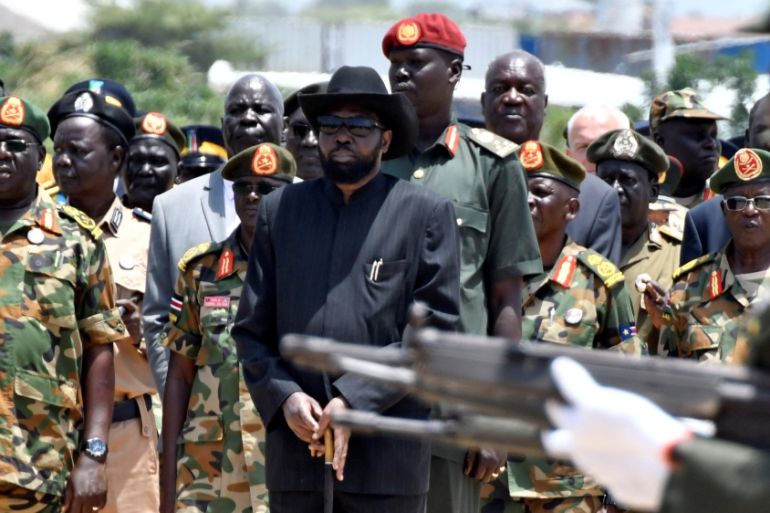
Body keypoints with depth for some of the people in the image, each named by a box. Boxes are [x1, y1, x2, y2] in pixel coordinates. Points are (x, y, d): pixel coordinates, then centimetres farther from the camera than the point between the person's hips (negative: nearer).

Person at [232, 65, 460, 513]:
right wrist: (283, 397, -5)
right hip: (295, 452, 3)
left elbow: (434, 329, -3)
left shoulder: (427, 214, 4)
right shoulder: (280, 210, 13)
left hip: (387, 457, -3)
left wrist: (355, 399, -12)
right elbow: (251, 327, 12)